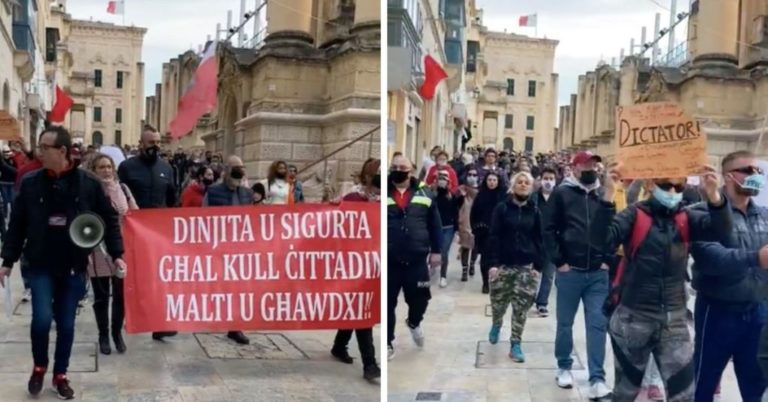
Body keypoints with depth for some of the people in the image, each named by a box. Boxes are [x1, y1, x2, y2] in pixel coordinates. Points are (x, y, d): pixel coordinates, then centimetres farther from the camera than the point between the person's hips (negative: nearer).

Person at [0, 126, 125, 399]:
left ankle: (60, 375, 25)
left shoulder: (89, 184, -6)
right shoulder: (31, 183, -3)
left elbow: (109, 220, 0)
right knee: (42, 318, -12)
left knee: (66, 324, 7)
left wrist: (116, 254, -6)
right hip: (41, 266, 0)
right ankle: (39, 367, 16)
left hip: (74, 267, 0)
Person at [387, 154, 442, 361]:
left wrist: (435, 250, 5)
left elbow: (435, 224, 8)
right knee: (388, 302, 5)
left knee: (419, 298, 9)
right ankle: (389, 341, 22)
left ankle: (414, 323, 42)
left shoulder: (425, 193, 4)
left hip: (417, 260, 1)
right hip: (389, 260, -1)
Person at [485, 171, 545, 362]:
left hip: (526, 266, 1)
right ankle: (496, 325, 41)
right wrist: (493, 263, -12)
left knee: (521, 307, -1)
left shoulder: (534, 212, 4)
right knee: (498, 302, 8)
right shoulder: (501, 208, -2)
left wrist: (538, 266, -3)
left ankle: (515, 344, 10)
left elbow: (539, 240, 4)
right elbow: (493, 237, -5)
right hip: (503, 264, -1)